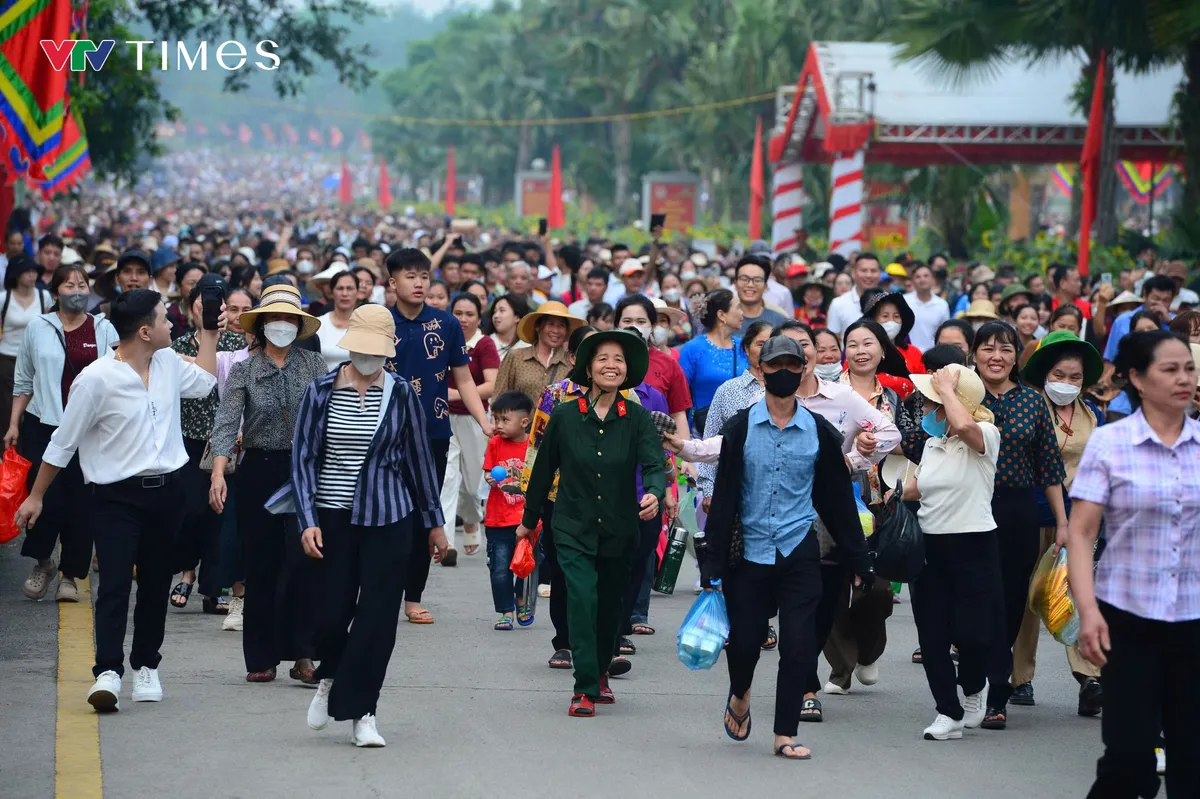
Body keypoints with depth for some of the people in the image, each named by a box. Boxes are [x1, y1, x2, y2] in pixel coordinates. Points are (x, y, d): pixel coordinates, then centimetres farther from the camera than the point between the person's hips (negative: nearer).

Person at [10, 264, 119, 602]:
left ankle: (70, 574, 13)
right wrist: (14, 423, 6)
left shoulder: (104, 330, 5)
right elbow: (24, 381, 10)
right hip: (44, 424, 0)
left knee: (81, 503, 0)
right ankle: (42, 561, 16)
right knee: (47, 497, -9)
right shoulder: (38, 328, 6)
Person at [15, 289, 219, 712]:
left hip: (166, 490, 6)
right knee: (114, 584, -14)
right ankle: (108, 673, -18)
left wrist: (208, 332, 23)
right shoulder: (97, 379, -14)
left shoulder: (169, 363, 5)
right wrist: (36, 496, 1)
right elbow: (63, 442, -5)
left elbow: (204, 383, 28)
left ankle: (146, 667, 23)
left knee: (156, 583, 11)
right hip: (118, 495, -6)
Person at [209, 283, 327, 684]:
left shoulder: (314, 365, 4)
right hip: (258, 471, 0)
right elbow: (227, 422, -7)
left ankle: (301, 654, -5)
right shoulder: (243, 370, 3)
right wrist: (218, 472, -20)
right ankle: (261, 659, 11)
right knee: (261, 567, 4)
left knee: (304, 561, -9)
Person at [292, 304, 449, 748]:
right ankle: (330, 678, 31)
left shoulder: (401, 394, 3)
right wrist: (307, 521, -9)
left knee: (378, 617, -3)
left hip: (387, 519, 0)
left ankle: (361, 714, 6)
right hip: (333, 518, 0)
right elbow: (303, 458, 1)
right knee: (332, 613, -2)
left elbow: (419, 459, 10)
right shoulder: (321, 392, 1)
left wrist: (434, 523, 14)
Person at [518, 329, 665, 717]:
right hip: (574, 529, -2)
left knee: (610, 607, 14)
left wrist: (654, 494, -39)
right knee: (582, 601, -17)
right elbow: (543, 470, 7)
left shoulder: (638, 419, -4)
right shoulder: (564, 417, -4)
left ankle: (600, 673, 38)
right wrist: (529, 520, 15)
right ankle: (585, 689, -14)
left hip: (620, 532, 2)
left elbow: (654, 464, -17)